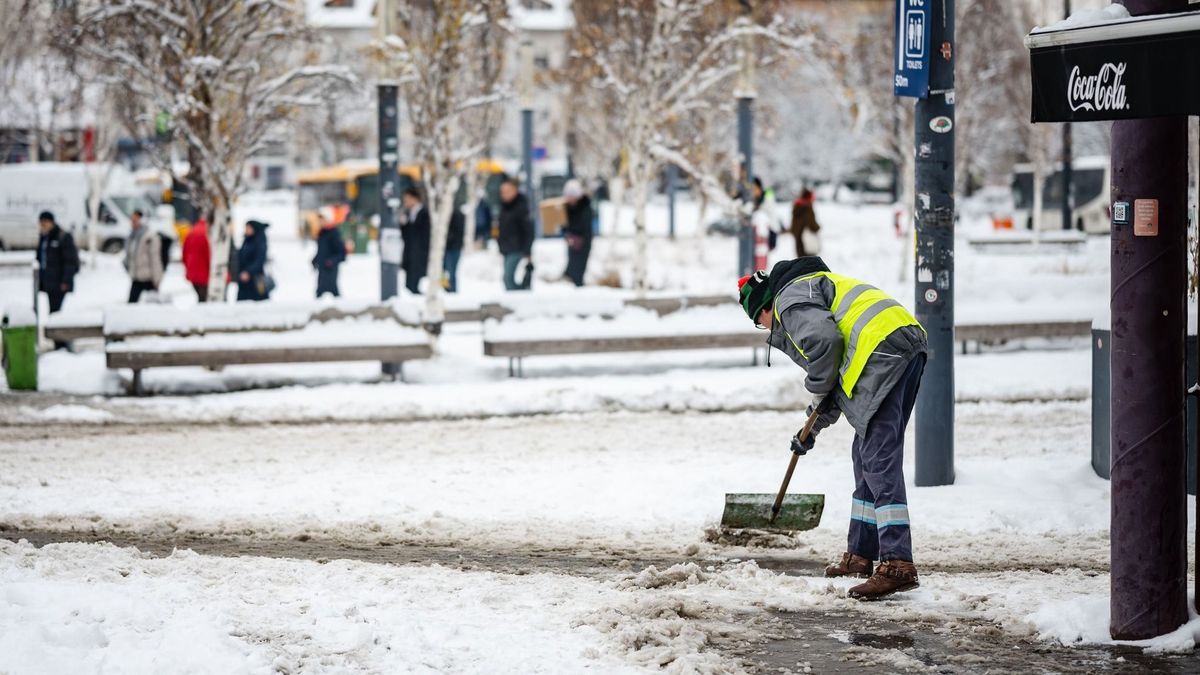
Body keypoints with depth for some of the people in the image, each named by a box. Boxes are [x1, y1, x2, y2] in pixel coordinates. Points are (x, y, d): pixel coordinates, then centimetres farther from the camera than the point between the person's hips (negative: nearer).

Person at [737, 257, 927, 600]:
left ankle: (897, 565, -21)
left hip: (882, 351, -10)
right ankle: (861, 554, 28)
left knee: (879, 460, -13)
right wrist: (813, 428, 39)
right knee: (866, 456, 20)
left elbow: (824, 340, -17)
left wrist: (820, 391, 0)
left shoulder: (790, 298, 2)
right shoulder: (814, 288, 33)